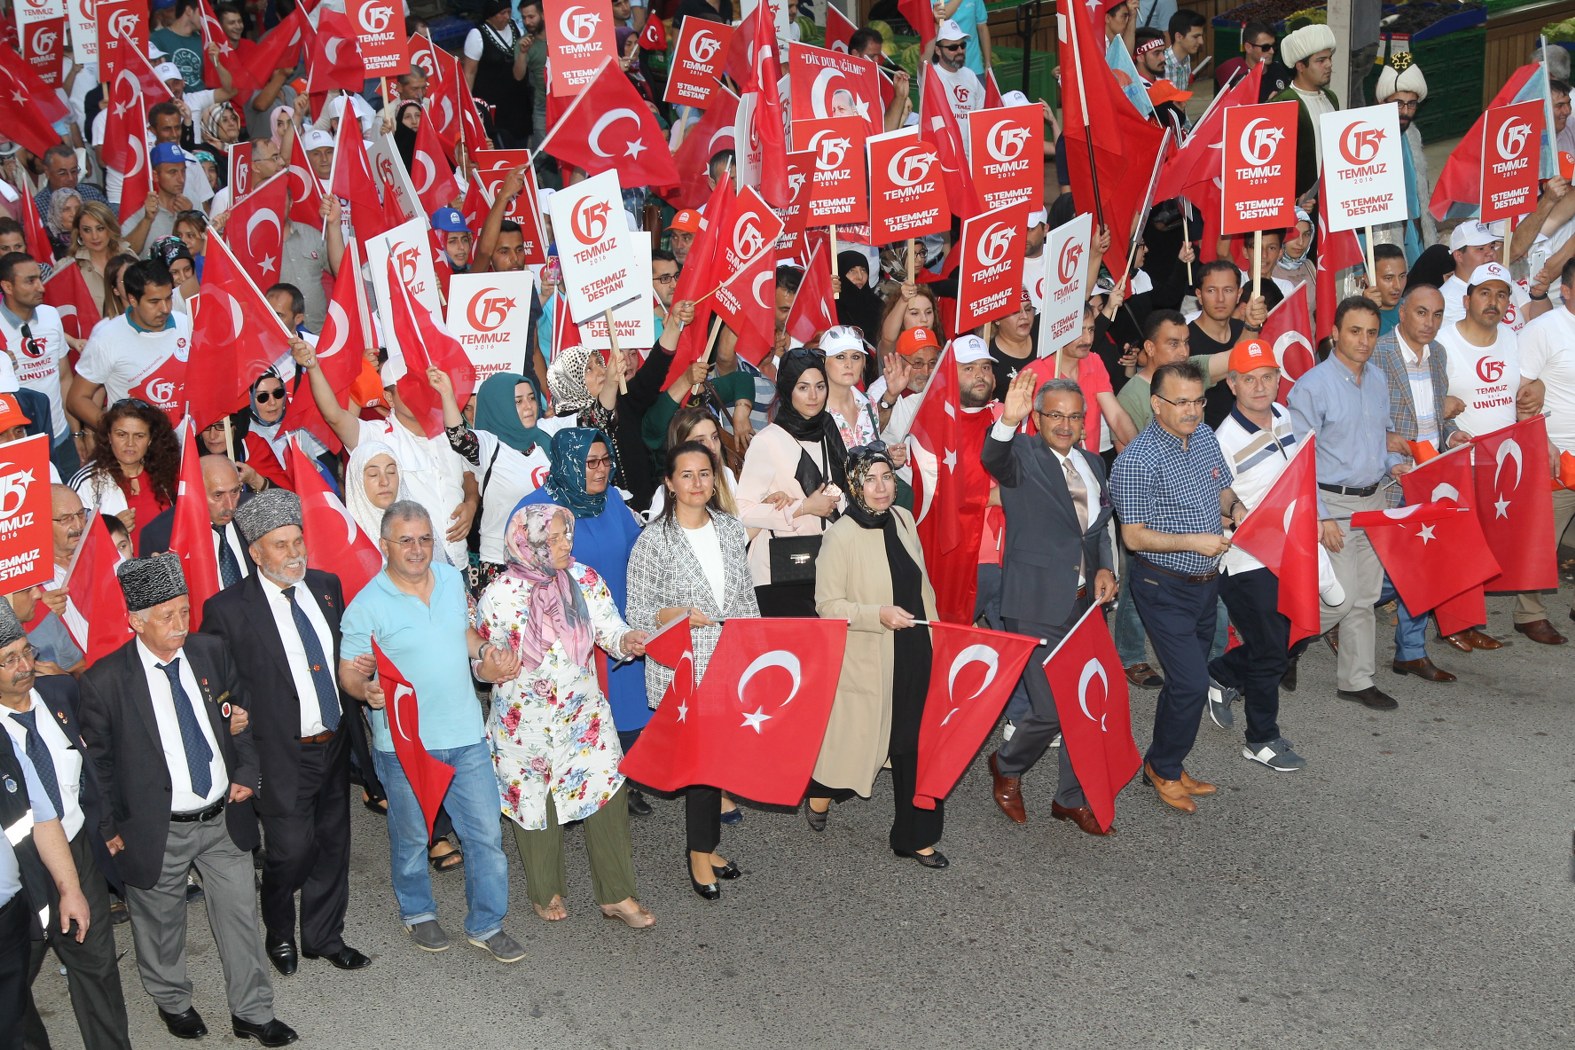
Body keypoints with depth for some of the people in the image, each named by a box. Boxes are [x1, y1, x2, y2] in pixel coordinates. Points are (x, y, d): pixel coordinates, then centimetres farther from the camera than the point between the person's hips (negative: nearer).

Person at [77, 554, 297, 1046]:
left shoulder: (212, 653, -4)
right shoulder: (105, 681, -16)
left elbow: (243, 716, 10)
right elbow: (96, 761, -5)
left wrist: (246, 773, 0)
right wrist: (111, 827, -3)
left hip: (224, 818, 3)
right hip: (158, 830, -3)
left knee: (239, 917, 11)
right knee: (161, 924, 17)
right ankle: (172, 1001, 44)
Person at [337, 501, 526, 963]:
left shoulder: (452, 578, 2)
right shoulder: (367, 606, -14)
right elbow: (349, 673, -9)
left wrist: (484, 656, 0)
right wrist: (368, 690, -30)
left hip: (465, 734, 4)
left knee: (486, 834, 7)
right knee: (411, 837, 16)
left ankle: (486, 924, 24)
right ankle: (417, 912, 41)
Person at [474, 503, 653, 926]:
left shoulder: (585, 579, -4)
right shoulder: (499, 595, -12)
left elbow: (610, 629, -3)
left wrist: (626, 640, -25)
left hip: (585, 714, 2)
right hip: (526, 723, -2)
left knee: (607, 793, -1)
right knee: (534, 803, 12)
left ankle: (616, 895, 14)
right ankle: (545, 891, 35)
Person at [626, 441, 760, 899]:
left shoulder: (731, 528, 7)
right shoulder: (654, 539, -8)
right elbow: (637, 613, -6)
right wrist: (678, 614, -23)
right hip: (682, 669, -5)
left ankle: (705, 845, 26)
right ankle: (701, 853, 13)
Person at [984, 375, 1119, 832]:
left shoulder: (1092, 463, 14)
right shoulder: (1023, 454, -7)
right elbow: (994, 458, -30)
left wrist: (1105, 568, 6)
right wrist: (1008, 422, -51)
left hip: (1084, 601, 7)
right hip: (1038, 605, -6)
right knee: (1051, 709, -7)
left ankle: (1072, 798, 28)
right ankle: (1007, 766, 24)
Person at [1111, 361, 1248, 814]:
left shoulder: (1204, 435, 3)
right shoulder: (1137, 460, -21)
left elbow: (1222, 488, 17)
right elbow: (1134, 536, -20)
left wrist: (1235, 507, -5)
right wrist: (1192, 541, -28)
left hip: (1207, 582, 8)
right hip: (1165, 588, -8)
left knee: (1187, 679, 16)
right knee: (1191, 683, -9)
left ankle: (1167, 764, 32)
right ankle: (1164, 768, 13)